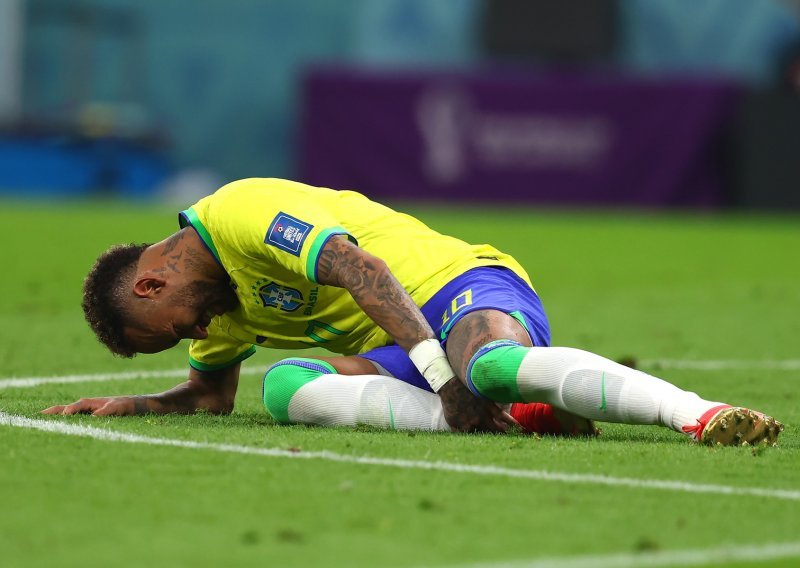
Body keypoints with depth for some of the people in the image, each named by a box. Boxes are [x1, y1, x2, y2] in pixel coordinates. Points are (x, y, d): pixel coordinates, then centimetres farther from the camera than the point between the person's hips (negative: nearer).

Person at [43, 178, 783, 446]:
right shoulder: (223, 301, 23)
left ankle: (702, 414, -49)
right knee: (287, 385, -20)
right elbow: (209, 395, 41)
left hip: (461, 287, -8)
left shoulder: (236, 212, -7)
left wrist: (446, 380, -28)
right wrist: (130, 404, 27)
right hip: (397, 351, 8)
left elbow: (356, 267, -20)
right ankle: (514, 415, -31)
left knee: (497, 367, -42)